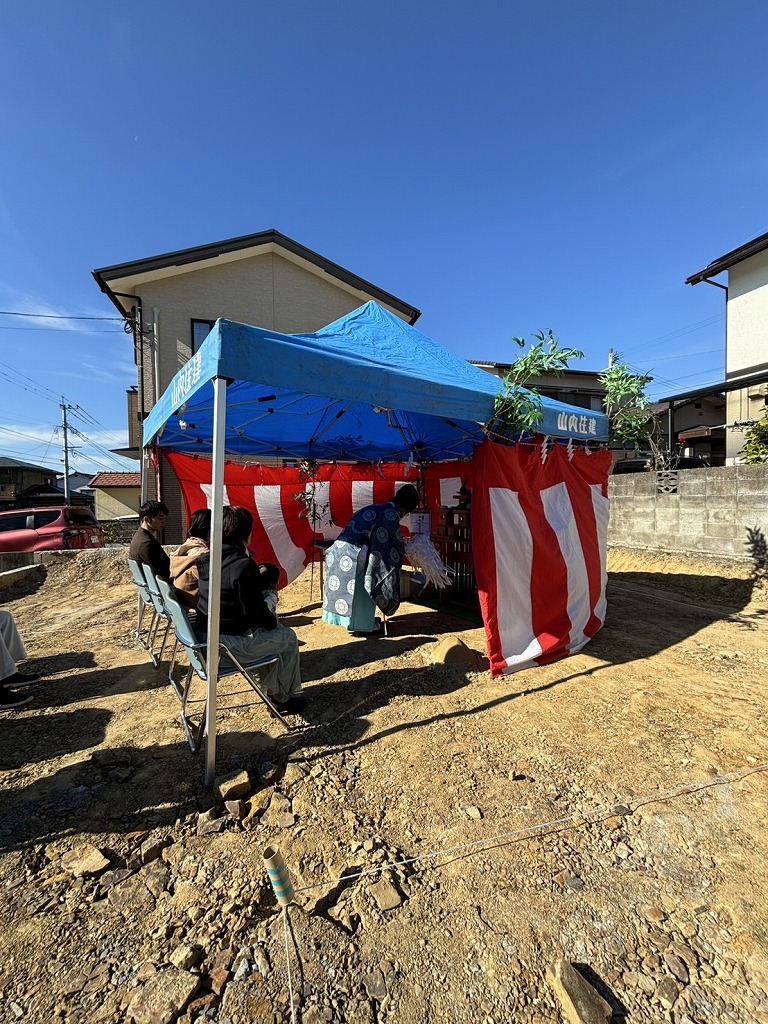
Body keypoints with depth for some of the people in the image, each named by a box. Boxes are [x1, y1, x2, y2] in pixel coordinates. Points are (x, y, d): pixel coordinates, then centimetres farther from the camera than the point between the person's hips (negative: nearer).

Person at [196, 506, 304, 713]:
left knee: (273, 628, 25)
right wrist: (273, 622, 0)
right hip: (230, 644, -8)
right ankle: (283, 697, 27)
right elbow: (255, 611, -19)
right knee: (288, 638, 12)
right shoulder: (244, 566, -24)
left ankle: (274, 689, 34)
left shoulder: (206, 559, 2)